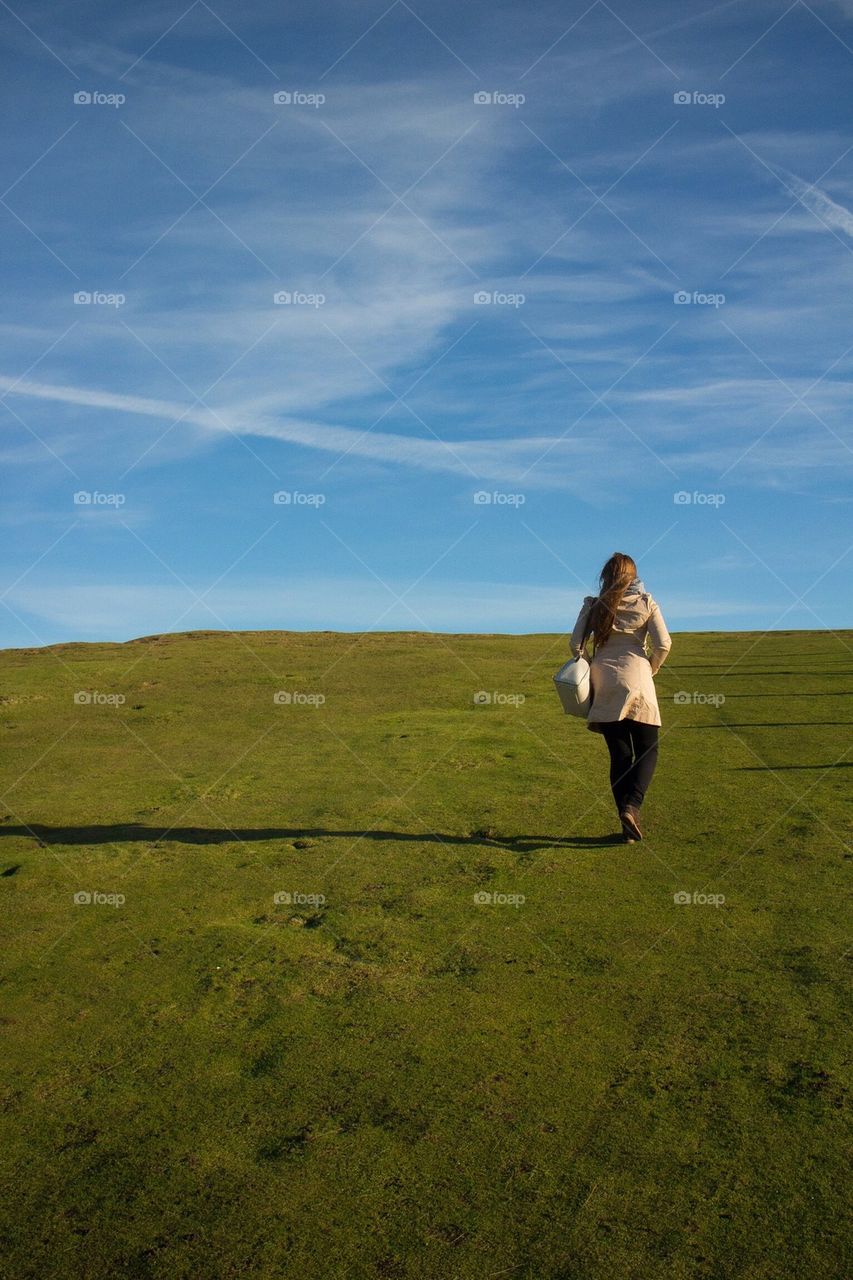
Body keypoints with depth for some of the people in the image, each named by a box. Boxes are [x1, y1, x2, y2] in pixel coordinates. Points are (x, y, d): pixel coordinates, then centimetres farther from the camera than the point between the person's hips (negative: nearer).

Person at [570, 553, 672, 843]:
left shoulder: (592, 605, 8)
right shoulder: (645, 603, 3)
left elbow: (576, 644, 2)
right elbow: (663, 644, -3)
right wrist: (652, 668, 13)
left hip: (603, 685, 2)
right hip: (636, 683, -2)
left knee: (619, 755, 8)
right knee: (647, 750, 8)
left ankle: (628, 825, 7)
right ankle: (632, 805, -16)